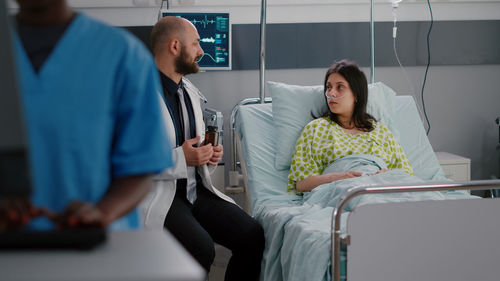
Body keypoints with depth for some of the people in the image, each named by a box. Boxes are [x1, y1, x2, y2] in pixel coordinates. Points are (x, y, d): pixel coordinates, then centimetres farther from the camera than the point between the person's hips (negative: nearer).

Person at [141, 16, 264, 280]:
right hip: (158, 194, -8)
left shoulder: (189, 90, 16)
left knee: (253, 236, -12)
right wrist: (181, 158, -21)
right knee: (201, 249, -31)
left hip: (196, 189, 8)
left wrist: (208, 153, 6)